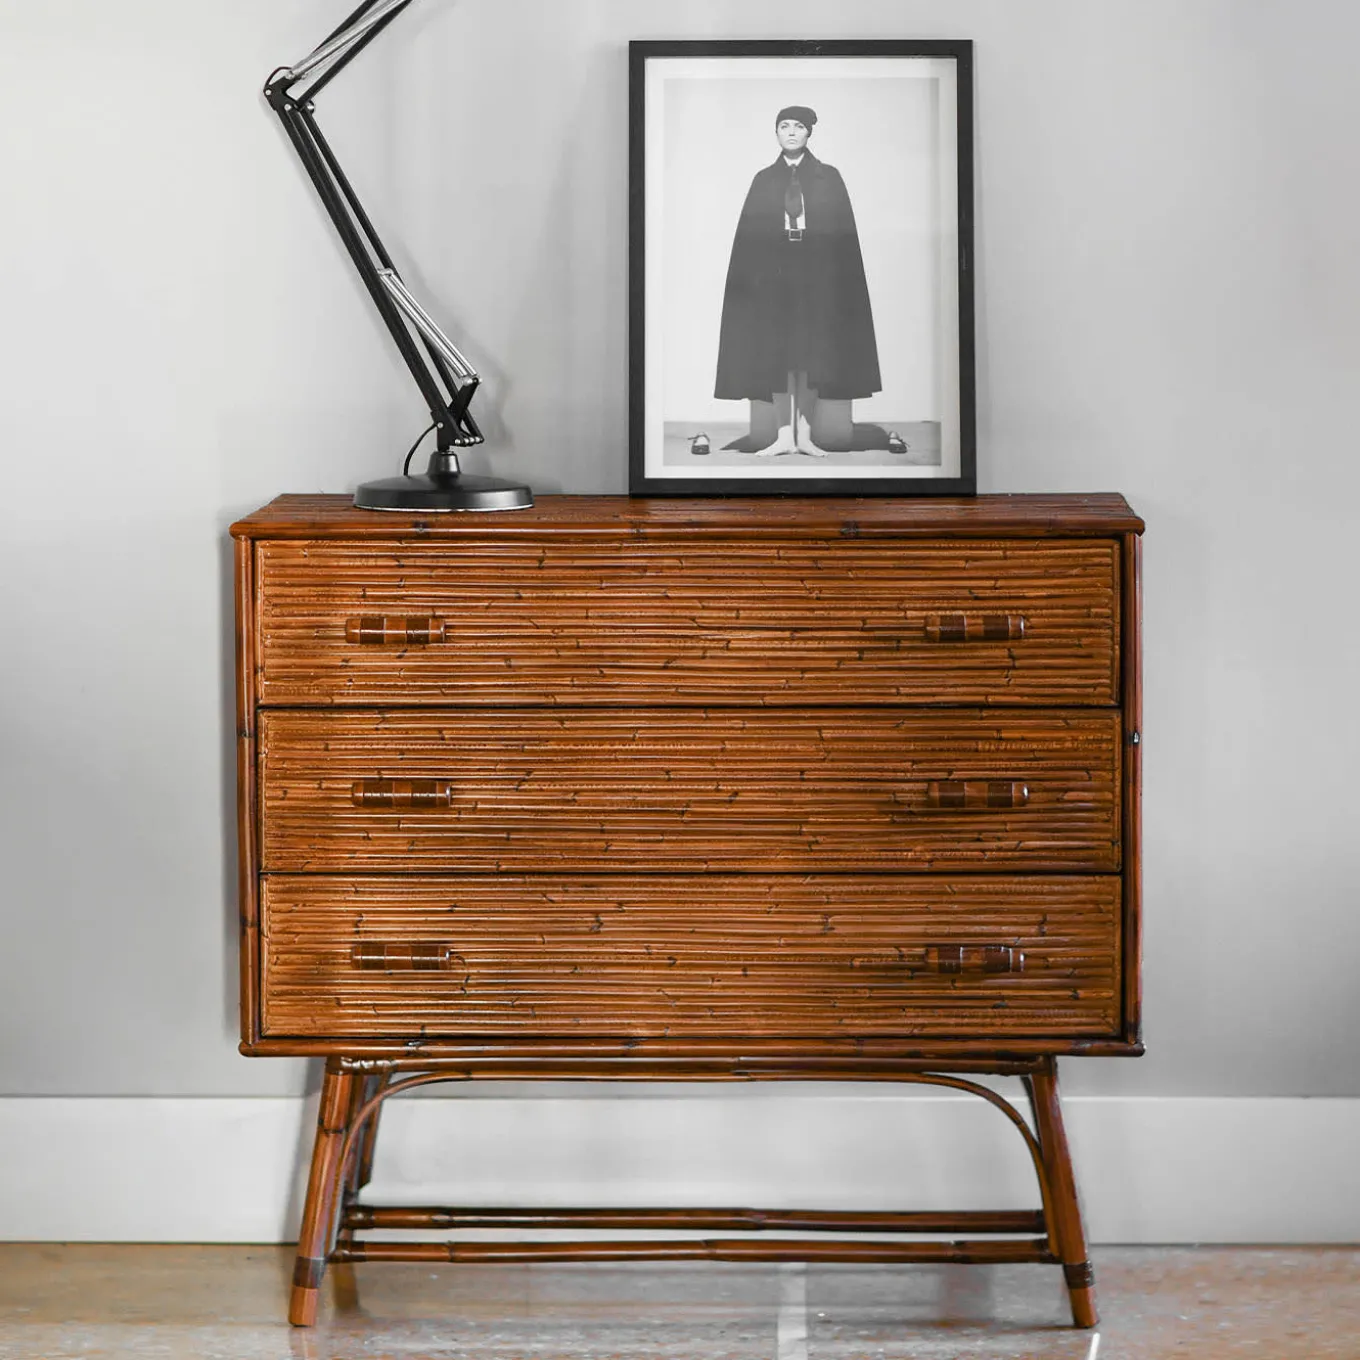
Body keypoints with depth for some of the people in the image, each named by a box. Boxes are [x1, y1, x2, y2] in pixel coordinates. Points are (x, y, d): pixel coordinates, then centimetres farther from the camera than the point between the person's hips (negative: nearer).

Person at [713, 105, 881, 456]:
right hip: (774, 273, 1)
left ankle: (804, 435, 2)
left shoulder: (828, 177, 4)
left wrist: (840, 279, -7)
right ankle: (784, 437, 0)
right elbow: (750, 233, 5)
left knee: (811, 354, -2)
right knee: (778, 355, -2)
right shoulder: (764, 180, 7)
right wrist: (751, 277, -5)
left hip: (816, 273, -1)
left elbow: (843, 231, 1)